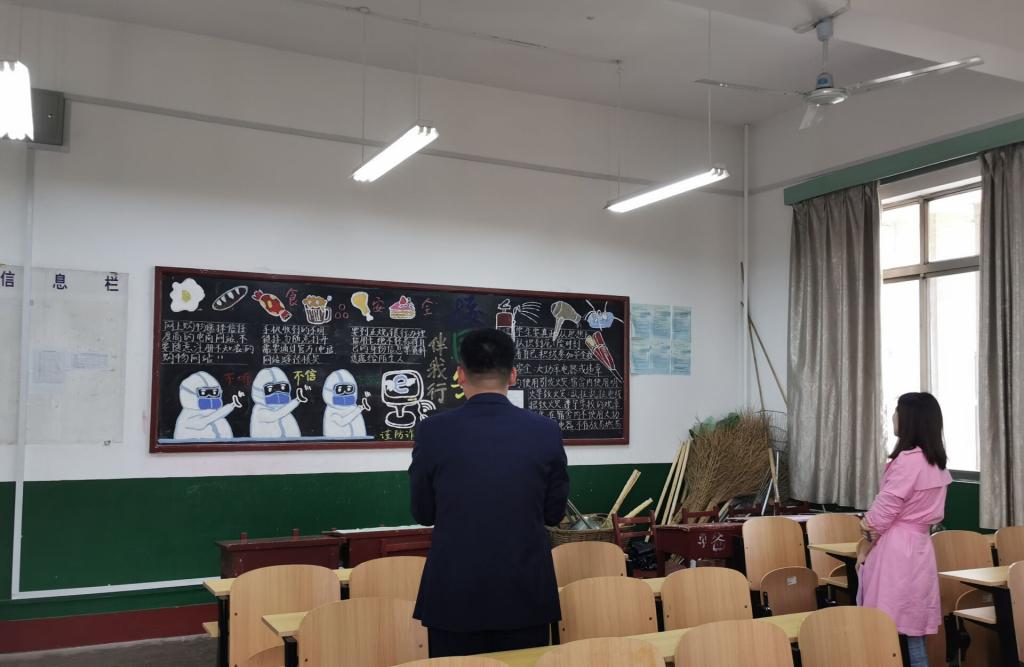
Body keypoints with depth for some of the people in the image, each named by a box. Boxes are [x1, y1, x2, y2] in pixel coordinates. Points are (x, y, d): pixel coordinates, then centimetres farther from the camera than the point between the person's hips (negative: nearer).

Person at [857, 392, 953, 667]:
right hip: (919, 546, 9)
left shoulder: (908, 459, -18)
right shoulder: (937, 462, 9)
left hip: (896, 550, -9)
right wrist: (873, 524, 7)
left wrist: (865, 547, 3)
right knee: (912, 628, 14)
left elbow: (883, 511, -14)